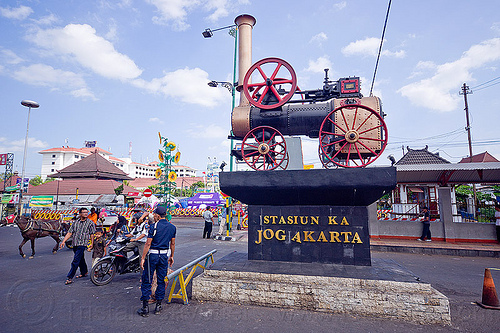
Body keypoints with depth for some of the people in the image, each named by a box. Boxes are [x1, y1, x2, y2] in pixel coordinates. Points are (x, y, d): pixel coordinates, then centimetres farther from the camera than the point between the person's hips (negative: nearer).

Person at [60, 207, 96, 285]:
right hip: (75, 244, 5)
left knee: (75, 261, -9)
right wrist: (63, 241, -1)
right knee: (81, 260, 17)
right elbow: (69, 233, 9)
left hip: (83, 244, -5)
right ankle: (84, 272, 35)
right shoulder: (75, 222, 12)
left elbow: (92, 234, -1)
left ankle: (70, 277, -5)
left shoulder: (90, 223, 0)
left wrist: (92, 243, -8)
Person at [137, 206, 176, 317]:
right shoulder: (172, 227, 3)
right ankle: (158, 306, 19)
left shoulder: (153, 227, -11)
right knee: (161, 281, 13)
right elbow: (172, 243, 9)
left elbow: (148, 244, -11)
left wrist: (143, 258, -5)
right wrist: (171, 256, 18)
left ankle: (145, 308, 11)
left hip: (152, 255, -4)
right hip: (164, 255, 4)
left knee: (146, 281, 7)